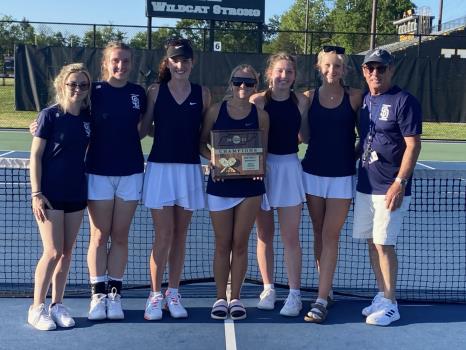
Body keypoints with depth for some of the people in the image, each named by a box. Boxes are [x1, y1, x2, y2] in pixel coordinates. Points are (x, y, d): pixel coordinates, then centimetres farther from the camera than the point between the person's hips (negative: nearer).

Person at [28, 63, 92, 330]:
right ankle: (37, 308, 8)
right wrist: (36, 193, -13)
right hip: (50, 194, -5)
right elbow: (35, 156, -8)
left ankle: (57, 304, 22)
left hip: (77, 193, 5)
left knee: (67, 252, 9)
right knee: (52, 252, -6)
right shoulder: (50, 115, -8)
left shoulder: (88, 117, 4)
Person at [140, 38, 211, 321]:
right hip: (160, 168, -2)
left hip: (189, 170, 2)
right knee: (164, 235, -3)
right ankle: (155, 295, 10)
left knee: (180, 235, 9)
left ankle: (173, 293, 20)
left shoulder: (203, 94, 5)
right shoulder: (155, 91, 2)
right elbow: (142, 129, 2)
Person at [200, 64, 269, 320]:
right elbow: (202, 143, 6)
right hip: (220, 184, 0)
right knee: (222, 244, 6)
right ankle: (220, 298, 17)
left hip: (250, 185, 0)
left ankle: (235, 298, 18)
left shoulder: (261, 116, 1)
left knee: (240, 244, 6)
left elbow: (263, 151, 8)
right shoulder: (215, 111, 0)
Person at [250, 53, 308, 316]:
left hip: (290, 168, 0)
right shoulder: (258, 101, -5)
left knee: (291, 237, 0)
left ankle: (295, 294, 9)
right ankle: (268, 289, 23)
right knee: (265, 234, 10)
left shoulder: (302, 101, 0)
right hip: (262, 168, 0)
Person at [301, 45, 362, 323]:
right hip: (314, 172, 3)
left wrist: (356, 154, -5)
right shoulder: (309, 96, 3)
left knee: (330, 237, -4)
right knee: (319, 234, 11)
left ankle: (321, 300, -2)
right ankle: (327, 290, 24)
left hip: (343, 175, -2)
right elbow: (305, 137, 5)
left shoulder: (354, 97, -2)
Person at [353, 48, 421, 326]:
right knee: (372, 242, 11)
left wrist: (399, 183, -19)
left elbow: (413, 145, -14)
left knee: (384, 243, -5)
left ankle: (390, 304, 8)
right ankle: (382, 295, 24)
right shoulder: (364, 100, 11)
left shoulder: (404, 101, -10)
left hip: (390, 188, -7)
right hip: (365, 185, 7)